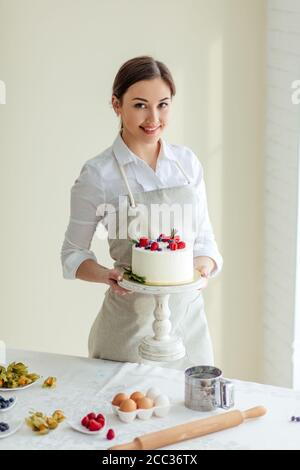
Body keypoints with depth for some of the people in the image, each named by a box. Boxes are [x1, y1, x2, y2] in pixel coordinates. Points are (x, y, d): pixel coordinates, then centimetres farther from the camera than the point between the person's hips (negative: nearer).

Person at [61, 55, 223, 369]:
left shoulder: (188, 162, 2)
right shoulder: (97, 174, -10)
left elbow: (204, 236, 10)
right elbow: (72, 254, -2)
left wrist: (204, 264, -11)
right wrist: (107, 275, -20)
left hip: (188, 313, 4)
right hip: (130, 323, -4)